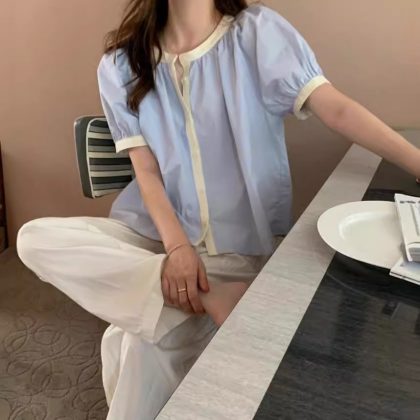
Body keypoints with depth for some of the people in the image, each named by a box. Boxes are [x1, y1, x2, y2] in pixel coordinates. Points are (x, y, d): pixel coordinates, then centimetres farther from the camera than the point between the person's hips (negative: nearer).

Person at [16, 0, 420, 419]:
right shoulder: (122, 64, 3)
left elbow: (338, 109, -15)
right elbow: (146, 171, -4)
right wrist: (177, 246, -20)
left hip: (240, 243, -4)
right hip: (158, 230, 4)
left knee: (145, 343, -25)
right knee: (36, 239, -17)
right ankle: (211, 299, -23)